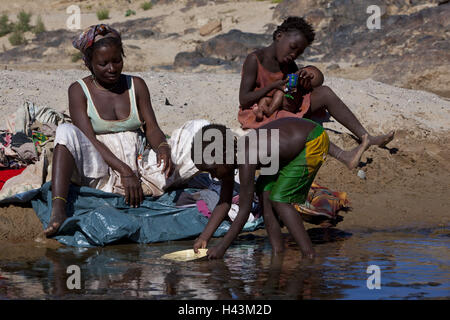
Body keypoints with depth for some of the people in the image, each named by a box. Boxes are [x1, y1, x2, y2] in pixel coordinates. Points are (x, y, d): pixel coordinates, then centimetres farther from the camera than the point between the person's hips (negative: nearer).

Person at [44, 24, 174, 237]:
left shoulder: (136, 86, 12)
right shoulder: (79, 90, 1)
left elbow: (152, 128, 5)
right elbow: (89, 140, -11)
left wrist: (162, 147, -21)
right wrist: (124, 171, -25)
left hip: (135, 169, 3)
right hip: (98, 170, -3)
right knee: (67, 131, -33)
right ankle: (57, 211, -46)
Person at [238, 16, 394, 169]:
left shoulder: (289, 64, 8)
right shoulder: (255, 60, -14)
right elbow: (243, 99, -18)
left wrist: (306, 81, -15)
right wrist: (273, 86, -24)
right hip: (256, 115, -7)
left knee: (324, 92, -12)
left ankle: (366, 137, -20)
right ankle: (343, 156, -54)